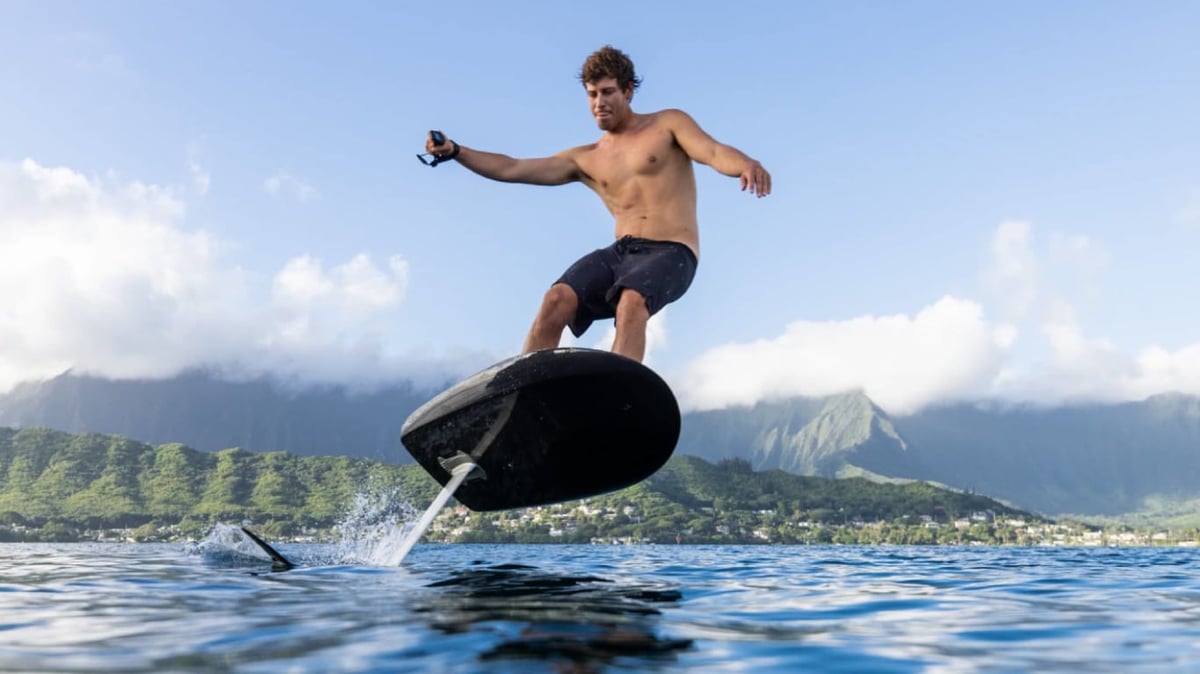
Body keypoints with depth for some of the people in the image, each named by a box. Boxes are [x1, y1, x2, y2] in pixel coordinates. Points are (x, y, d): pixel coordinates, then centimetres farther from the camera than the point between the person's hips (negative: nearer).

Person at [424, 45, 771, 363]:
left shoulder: (668, 124, 10)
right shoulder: (585, 159, 18)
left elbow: (714, 152, -8)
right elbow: (512, 169, 14)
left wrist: (745, 164, -31)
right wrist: (454, 151, 3)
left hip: (671, 253, -3)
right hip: (620, 252, 4)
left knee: (631, 303, -35)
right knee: (557, 299, -22)